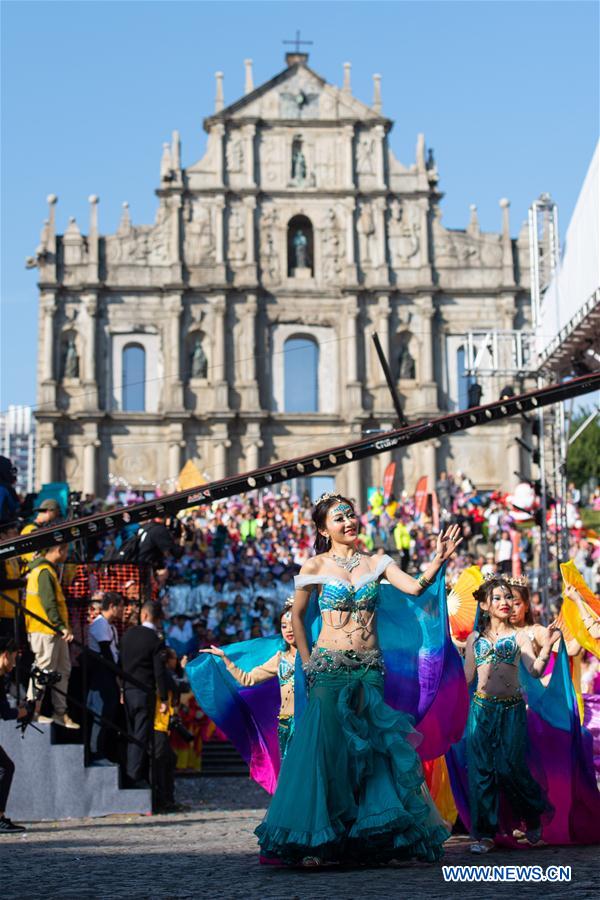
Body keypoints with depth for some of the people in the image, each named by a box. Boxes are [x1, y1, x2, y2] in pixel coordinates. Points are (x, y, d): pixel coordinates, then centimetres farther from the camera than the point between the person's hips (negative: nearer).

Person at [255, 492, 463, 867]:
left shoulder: (377, 563, 7)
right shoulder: (315, 567, 1)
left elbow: (415, 586, -7)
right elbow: (297, 615, 12)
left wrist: (438, 560, -24)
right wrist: (307, 661, 6)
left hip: (370, 670, 2)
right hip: (330, 669, -2)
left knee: (371, 748, -1)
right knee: (327, 746, -8)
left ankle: (369, 837, 8)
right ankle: (315, 840, -2)